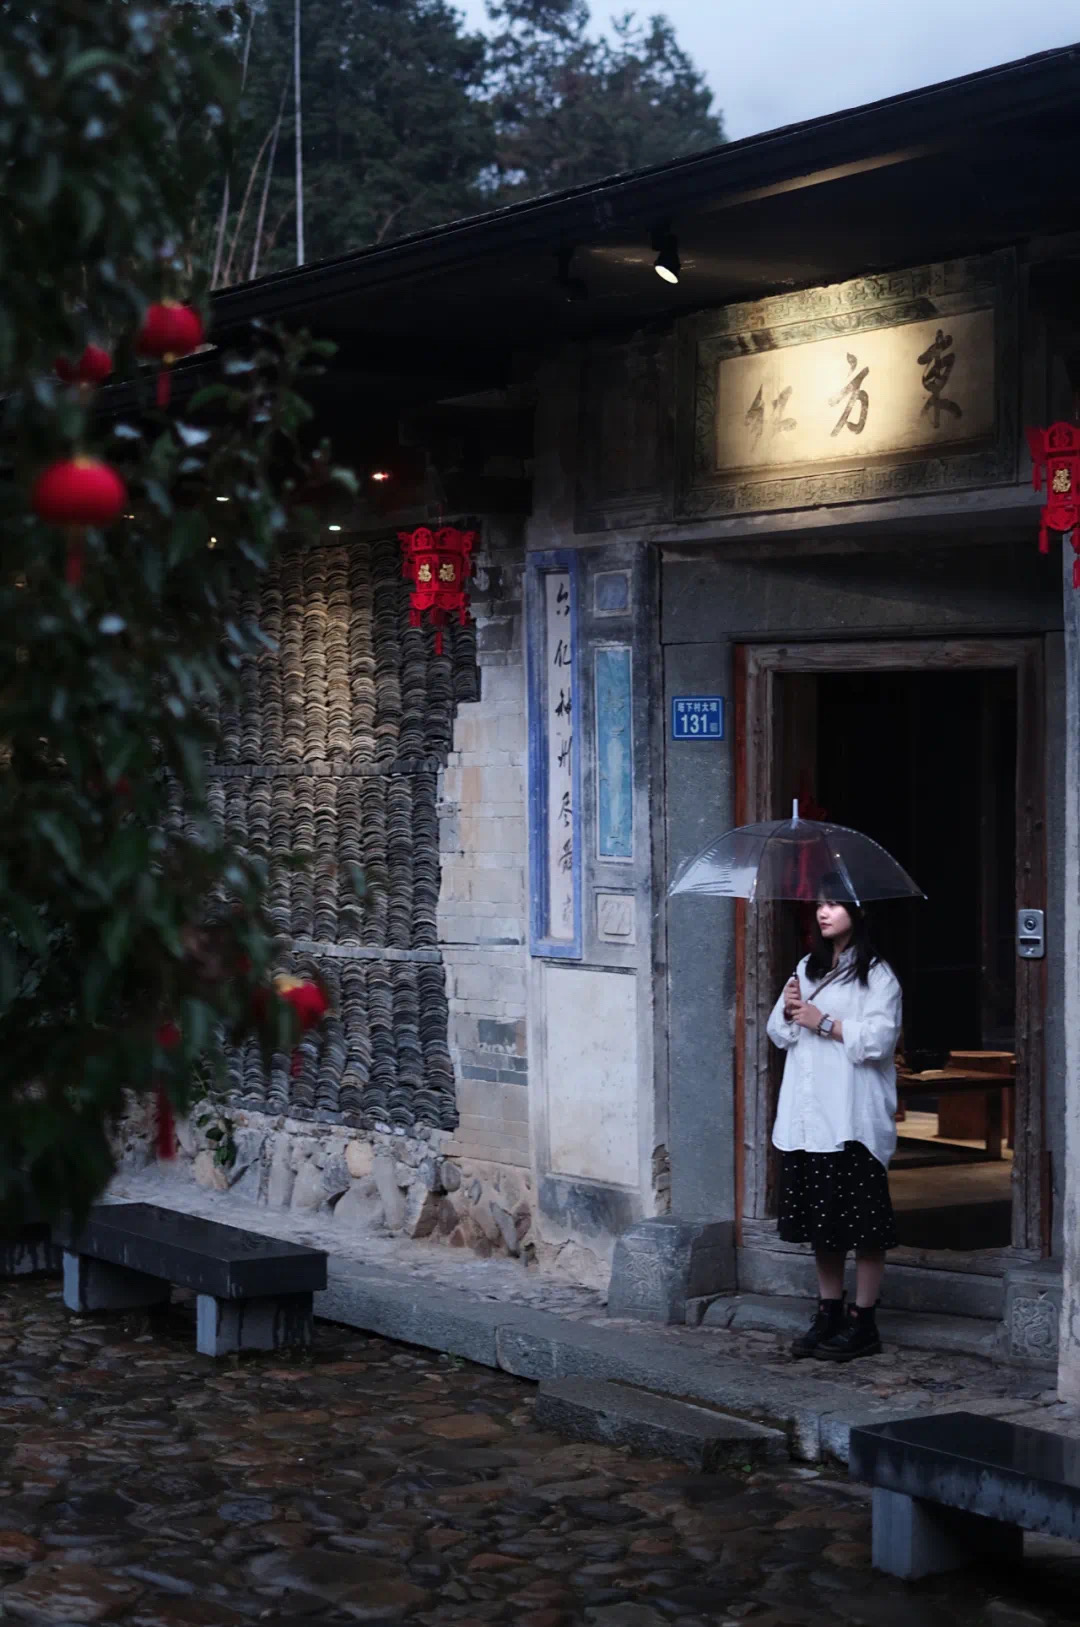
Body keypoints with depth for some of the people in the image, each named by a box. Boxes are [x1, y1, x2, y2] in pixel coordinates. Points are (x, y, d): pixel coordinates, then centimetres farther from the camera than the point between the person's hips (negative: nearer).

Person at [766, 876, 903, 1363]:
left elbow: (878, 1039, -15)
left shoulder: (876, 975, -5)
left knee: (861, 1221, -4)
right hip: (807, 1116, 7)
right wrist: (788, 1011, -3)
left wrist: (824, 1022, -15)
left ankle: (863, 1322, 2)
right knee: (818, 1217, 10)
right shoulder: (808, 968, 17)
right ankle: (828, 1313, 19)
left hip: (854, 1118, -7)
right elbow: (779, 1034, 18)